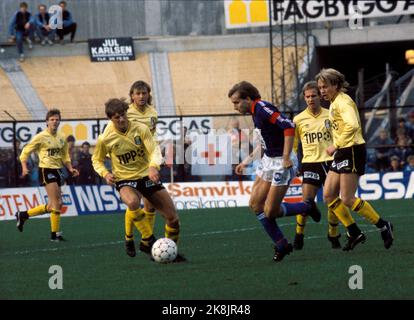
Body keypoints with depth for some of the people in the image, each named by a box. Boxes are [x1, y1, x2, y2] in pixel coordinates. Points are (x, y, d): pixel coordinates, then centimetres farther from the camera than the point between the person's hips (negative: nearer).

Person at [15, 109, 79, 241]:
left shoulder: (62, 138, 11)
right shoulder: (41, 137, -6)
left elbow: (65, 156, 21)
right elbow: (25, 152, -2)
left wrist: (70, 168, 5)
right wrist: (24, 167, -15)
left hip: (57, 171, 7)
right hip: (46, 170, -7)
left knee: (52, 206, 8)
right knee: (56, 203, -14)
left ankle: (23, 215, 21)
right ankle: (56, 233, -6)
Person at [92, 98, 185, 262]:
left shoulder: (140, 129, -11)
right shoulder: (105, 139, -11)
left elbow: (154, 151, -16)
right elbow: (97, 160, 6)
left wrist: (153, 167, -37)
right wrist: (105, 174, -15)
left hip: (146, 175, 2)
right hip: (125, 180, -2)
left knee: (173, 218, -1)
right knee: (132, 202, -40)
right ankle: (149, 240, -21)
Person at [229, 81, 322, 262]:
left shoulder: (263, 108, -21)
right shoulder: (255, 111, 10)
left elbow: (289, 127, -30)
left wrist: (286, 158, -30)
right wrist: (247, 161, 23)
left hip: (281, 163, -10)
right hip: (268, 160, 10)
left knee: (270, 212, -5)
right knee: (255, 205, 6)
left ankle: (308, 207, 18)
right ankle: (281, 245, 15)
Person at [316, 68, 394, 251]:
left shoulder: (343, 101, -14)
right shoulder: (334, 103, 16)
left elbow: (352, 125, -29)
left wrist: (336, 145, -26)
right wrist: (337, 147, 13)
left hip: (352, 151, -10)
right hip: (342, 153, 10)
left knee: (347, 199, -11)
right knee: (328, 196, 4)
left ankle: (383, 226, 2)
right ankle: (354, 233, 10)